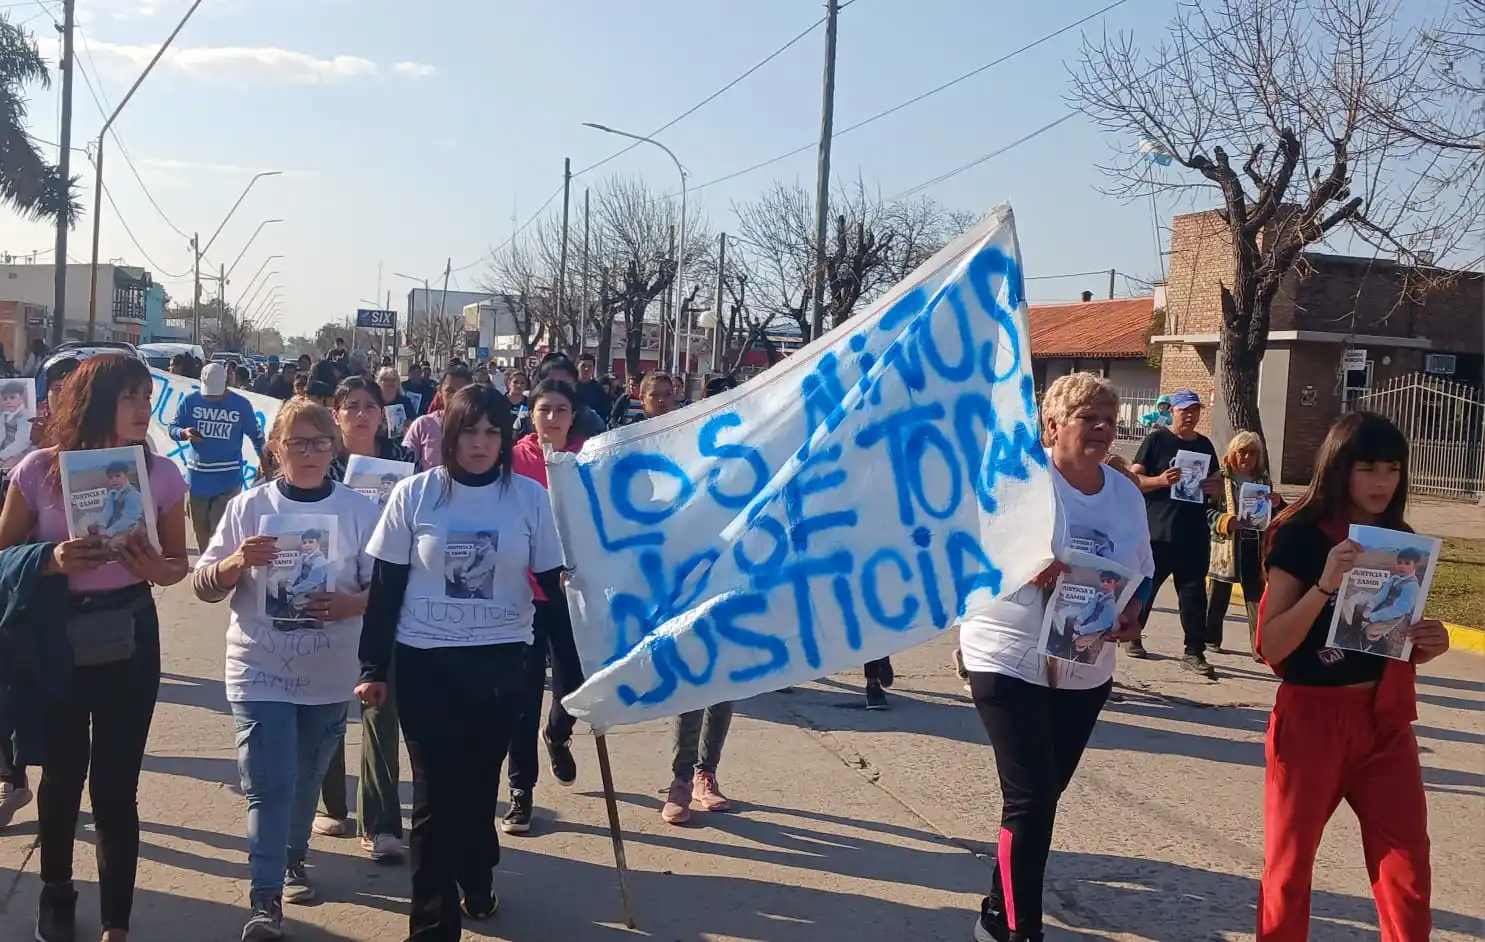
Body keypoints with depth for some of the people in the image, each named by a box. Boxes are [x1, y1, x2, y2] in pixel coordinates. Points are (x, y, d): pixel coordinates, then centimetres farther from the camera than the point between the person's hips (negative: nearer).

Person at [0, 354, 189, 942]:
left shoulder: (161, 473, -6)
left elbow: (178, 562, 3)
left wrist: (155, 569, -19)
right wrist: (52, 561, -21)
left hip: (128, 636, 0)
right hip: (54, 636, 0)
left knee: (115, 784, 3)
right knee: (62, 774, 18)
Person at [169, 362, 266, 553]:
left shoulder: (241, 405, -4)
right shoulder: (190, 401, -3)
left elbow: (256, 435, 7)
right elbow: (171, 428, 1)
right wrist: (184, 433, -22)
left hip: (228, 477, -3)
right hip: (197, 475, 3)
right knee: (200, 525, 15)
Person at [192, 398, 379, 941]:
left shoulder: (359, 510, -1)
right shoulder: (248, 507, -2)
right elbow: (205, 588, -1)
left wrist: (351, 603, -20)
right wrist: (237, 562, -21)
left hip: (329, 675, 2)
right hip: (261, 671, -2)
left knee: (306, 779, 17)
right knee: (268, 787, -7)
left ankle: (292, 859, 40)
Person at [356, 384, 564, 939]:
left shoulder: (529, 496, -1)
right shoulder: (414, 494, -3)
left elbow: (551, 578, 3)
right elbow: (386, 586, 1)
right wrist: (373, 668, 0)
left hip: (502, 661, 1)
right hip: (425, 662, -1)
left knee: (479, 783, 15)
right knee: (437, 791, 0)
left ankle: (476, 880, 42)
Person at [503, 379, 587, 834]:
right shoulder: (515, 458, -5)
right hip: (524, 589, -1)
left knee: (574, 680, 8)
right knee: (525, 690, 4)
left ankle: (558, 736, 44)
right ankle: (521, 789, 17)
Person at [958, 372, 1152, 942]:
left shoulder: (1127, 494, 6)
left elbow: (1142, 575, 15)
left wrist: (1132, 613, -7)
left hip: (1086, 671, 7)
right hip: (1010, 662, -7)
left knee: (1044, 795, 17)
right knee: (1031, 799, -9)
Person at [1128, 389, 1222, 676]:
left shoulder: (1204, 444, 13)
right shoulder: (1156, 439, -2)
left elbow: (1218, 482, 21)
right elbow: (1133, 478, -6)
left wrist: (1215, 485, -3)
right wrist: (1160, 481, -25)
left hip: (1194, 534, 4)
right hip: (1157, 531, -4)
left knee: (1194, 593, 1)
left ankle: (1194, 652, 4)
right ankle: (1131, 637, 26)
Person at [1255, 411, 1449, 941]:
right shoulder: (1300, 536, -9)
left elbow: (1400, 646, 16)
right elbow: (1271, 646, -15)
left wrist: (1428, 644, -6)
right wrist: (1326, 584, -26)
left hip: (1385, 719, 4)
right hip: (1312, 717, -4)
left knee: (1409, 877, 4)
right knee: (1289, 868, 8)